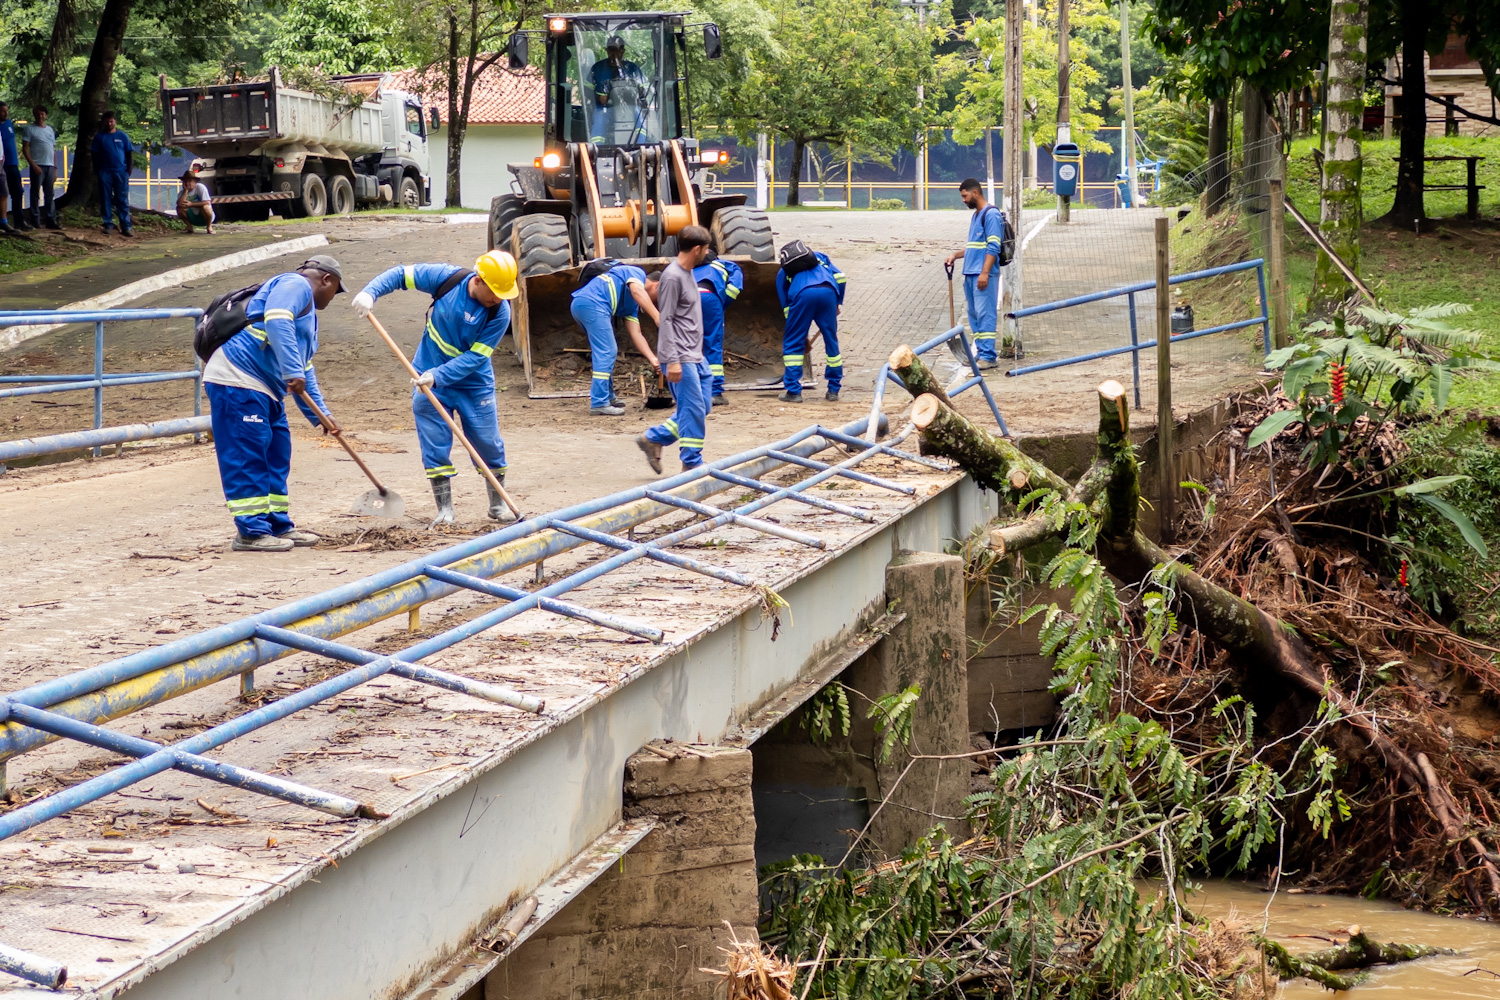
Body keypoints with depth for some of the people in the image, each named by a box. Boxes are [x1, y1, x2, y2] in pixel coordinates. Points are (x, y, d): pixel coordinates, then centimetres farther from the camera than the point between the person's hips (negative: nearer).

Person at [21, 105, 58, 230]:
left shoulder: (50, 130, 19)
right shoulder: (29, 129, 0)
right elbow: (25, 149, -6)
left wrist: (55, 168, 14)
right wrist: (33, 165, -15)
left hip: (50, 166, 6)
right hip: (37, 166, -6)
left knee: (50, 195, 7)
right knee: (36, 194, -4)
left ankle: (51, 220, 9)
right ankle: (35, 221, -3)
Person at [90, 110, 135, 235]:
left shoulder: (122, 136, 7)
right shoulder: (99, 136, 7)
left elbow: (128, 153, 9)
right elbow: (95, 154, 7)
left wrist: (129, 169, 0)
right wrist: (96, 170, -1)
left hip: (121, 172, -1)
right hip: (105, 172, 1)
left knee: (123, 200, -3)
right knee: (106, 199, 2)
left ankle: (126, 226, -5)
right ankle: (108, 224, 8)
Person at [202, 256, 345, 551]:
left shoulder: (307, 312, 28)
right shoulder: (295, 285, -5)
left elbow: (305, 369, 30)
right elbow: (276, 321, -24)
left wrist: (319, 414, 24)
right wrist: (293, 372, -28)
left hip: (264, 390, 11)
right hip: (237, 382, -11)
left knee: (276, 458, 13)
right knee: (247, 458, -10)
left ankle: (278, 526, 20)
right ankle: (251, 532, -10)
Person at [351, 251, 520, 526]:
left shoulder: (499, 313, -20)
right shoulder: (446, 278, -17)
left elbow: (475, 356, -21)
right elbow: (400, 274, -6)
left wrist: (437, 376, -31)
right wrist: (370, 292, -23)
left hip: (475, 383, -1)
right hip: (429, 378, 1)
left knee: (488, 442, 3)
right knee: (435, 445, 0)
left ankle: (498, 504, 22)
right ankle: (444, 509, 9)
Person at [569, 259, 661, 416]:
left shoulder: (632, 304, 30)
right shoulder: (637, 273, 8)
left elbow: (635, 334, 23)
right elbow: (637, 291, -15)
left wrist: (652, 358, 12)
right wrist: (657, 317, -22)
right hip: (592, 302, -10)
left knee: (607, 352, 22)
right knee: (606, 352, -9)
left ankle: (608, 397, 32)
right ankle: (599, 403, -11)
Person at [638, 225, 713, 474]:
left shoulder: (688, 274, 16)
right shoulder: (672, 277, -14)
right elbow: (665, 320, -17)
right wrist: (672, 360, -21)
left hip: (695, 356, 10)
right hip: (681, 359, -10)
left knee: (701, 408, 9)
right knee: (693, 409, -6)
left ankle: (653, 439, 18)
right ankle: (692, 464, 2)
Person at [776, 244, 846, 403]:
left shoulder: (783, 271, 32)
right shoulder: (820, 257, 37)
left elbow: (785, 305, 27)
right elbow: (840, 277, 18)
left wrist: (802, 337, 30)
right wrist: (838, 303, 25)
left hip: (802, 294, -2)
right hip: (828, 292, 2)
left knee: (792, 343, 10)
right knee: (831, 341, 14)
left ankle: (793, 391, 5)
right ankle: (833, 390, 18)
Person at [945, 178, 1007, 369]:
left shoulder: (991, 214, -10)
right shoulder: (975, 216, 20)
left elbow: (993, 248, -16)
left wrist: (984, 273, -22)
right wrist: (956, 255, 15)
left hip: (983, 275, -10)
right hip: (970, 274, 10)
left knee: (985, 314, -10)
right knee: (974, 315, 11)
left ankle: (988, 356, -11)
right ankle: (980, 352, 16)